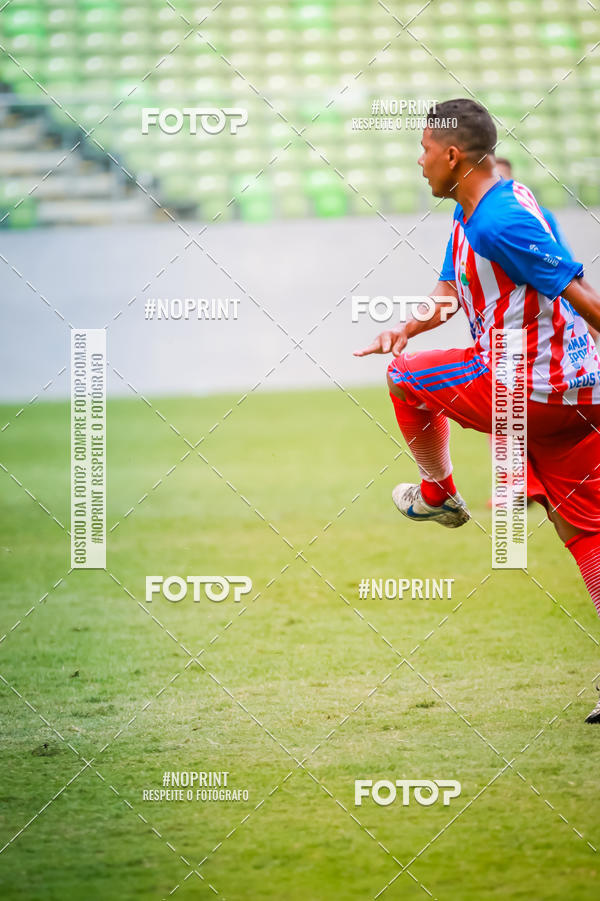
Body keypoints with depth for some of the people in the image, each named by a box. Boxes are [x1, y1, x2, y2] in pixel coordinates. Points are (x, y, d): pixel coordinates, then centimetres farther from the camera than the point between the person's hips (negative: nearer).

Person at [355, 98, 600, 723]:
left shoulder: (500, 221, -20)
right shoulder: (468, 214, 13)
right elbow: (450, 293, 21)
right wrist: (405, 329, 2)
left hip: (529, 389, -10)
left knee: (407, 377, 11)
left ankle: (437, 494, 28)